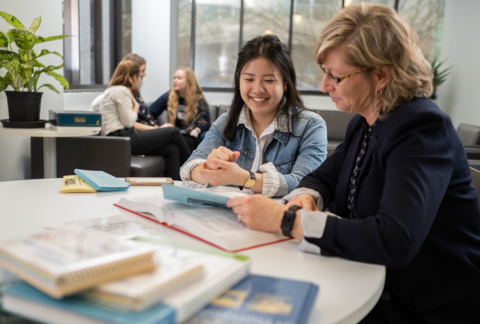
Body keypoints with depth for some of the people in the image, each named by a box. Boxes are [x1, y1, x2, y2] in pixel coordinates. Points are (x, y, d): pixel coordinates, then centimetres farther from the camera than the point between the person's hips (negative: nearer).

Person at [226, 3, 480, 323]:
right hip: (376, 286, 7)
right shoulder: (364, 122, 3)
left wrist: (286, 220, -31)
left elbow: (393, 242, -36)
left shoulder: (423, 128, -23)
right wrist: (304, 200, -12)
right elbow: (322, 177, 13)